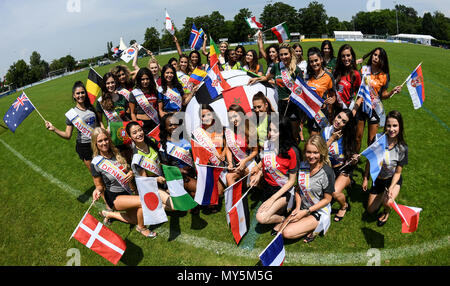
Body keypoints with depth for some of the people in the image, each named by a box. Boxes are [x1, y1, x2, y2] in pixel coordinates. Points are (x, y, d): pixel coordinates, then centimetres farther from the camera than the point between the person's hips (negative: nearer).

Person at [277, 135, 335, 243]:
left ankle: (315, 228, 2)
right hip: (303, 209, 6)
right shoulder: (303, 166, -3)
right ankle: (310, 226, 11)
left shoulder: (327, 172, -21)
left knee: (287, 233, -20)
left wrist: (306, 212, -17)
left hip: (319, 211, -6)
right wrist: (297, 208, -7)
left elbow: (327, 199, -14)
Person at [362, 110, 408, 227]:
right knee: (371, 211, 10)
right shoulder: (377, 139, -18)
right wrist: (365, 178, -1)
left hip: (393, 180, -2)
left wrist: (391, 187, -28)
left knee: (387, 202, -31)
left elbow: (398, 172, -12)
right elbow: (369, 160, -5)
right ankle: (382, 194, 39)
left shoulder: (402, 148, -20)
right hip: (377, 179, 3)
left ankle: (387, 211, 8)